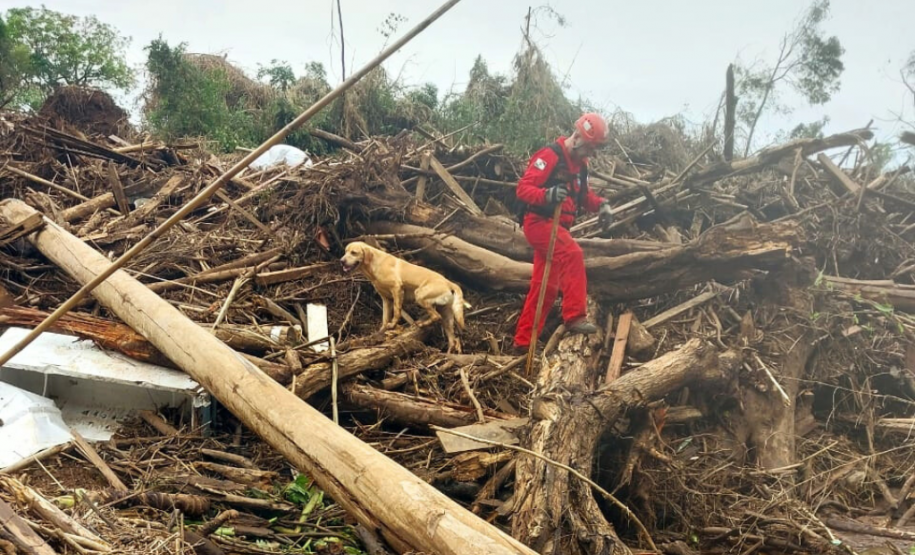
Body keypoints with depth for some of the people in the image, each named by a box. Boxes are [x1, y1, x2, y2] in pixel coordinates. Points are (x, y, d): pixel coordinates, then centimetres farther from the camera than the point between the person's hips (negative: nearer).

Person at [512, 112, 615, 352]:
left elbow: (584, 194, 21)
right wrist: (547, 195, -41)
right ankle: (575, 317, -29)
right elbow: (523, 188, -22)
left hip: (556, 226, 9)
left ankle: (523, 341, 18)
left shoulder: (579, 163, 12)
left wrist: (601, 205, 0)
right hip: (539, 222, -9)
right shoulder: (550, 156, -16)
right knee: (573, 254, -31)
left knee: (545, 287, 10)